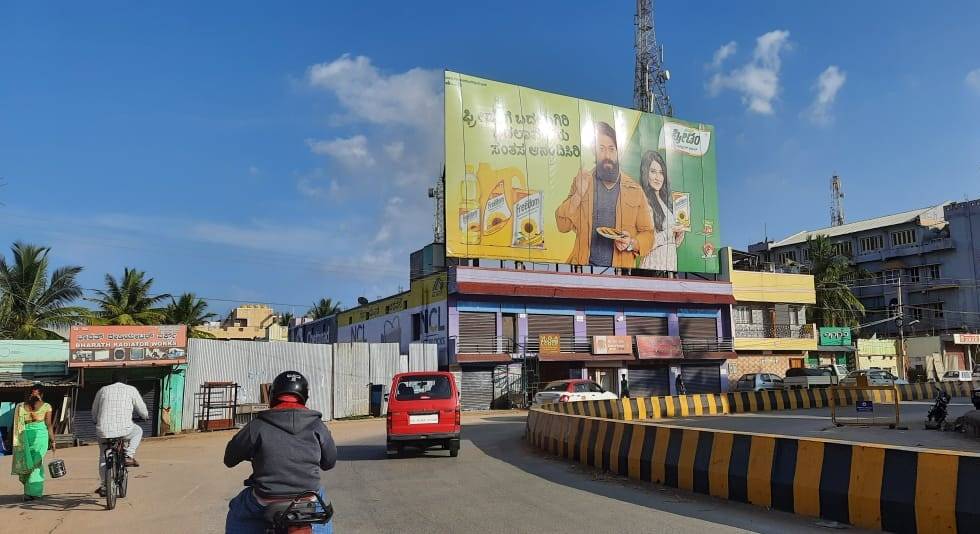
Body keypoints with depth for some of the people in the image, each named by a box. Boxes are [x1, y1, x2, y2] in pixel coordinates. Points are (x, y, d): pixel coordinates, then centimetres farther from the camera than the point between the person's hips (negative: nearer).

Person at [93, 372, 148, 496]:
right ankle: (129, 456, 12)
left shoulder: (102, 390, 14)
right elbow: (143, 411, 12)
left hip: (103, 430, 3)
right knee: (138, 431, 29)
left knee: (103, 458, 23)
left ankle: (104, 486, 22)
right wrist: (145, 416, 35)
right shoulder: (131, 390, 7)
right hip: (124, 430, -3)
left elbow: (94, 413, 21)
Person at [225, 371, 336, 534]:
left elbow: (229, 459, 6)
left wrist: (251, 456, 28)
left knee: (236, 512, 30)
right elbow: (329, 462, 9)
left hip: (265, 504, -1)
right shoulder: (317, 426, -2)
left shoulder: (257, 426, -6)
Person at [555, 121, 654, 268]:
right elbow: (562, 225, 4)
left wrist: (631, 244, -8)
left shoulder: (635, 190, 6)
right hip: (585, 265, -1)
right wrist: (578, 194, -7)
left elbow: (648, 234, 11)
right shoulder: (581, 181, 8)